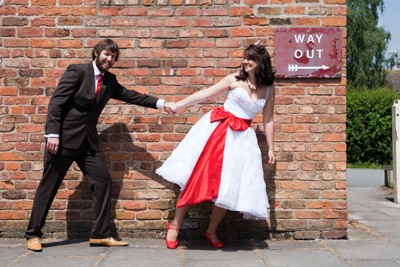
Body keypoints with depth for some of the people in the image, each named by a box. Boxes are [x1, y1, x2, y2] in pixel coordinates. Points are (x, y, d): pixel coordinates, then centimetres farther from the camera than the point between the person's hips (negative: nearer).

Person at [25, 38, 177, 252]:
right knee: (49, 185, 2)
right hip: (64, 137, -6)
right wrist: (52, 133, -19)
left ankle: (100, 234, 5)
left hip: (88, 141, 6)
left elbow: (131, 96, 6)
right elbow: (56, 101, -12)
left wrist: (161, 104, -3)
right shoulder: (77, 71, -8)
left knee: (103, 181, -2)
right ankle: (33, 234, 14)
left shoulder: (110, 81, 10)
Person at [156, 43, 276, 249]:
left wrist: (271, 149, 9)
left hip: (242, 137, 2)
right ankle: (175, 225, 8)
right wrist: (180, 104, -3)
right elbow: (206, 94, 0)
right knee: (197, 176, -4)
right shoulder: (234, 79, -1)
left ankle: (211, 231, 20)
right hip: (216, 129, -2)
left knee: (229, 186, 1)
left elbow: (268, 120, 9)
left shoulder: (269, 89, 4)